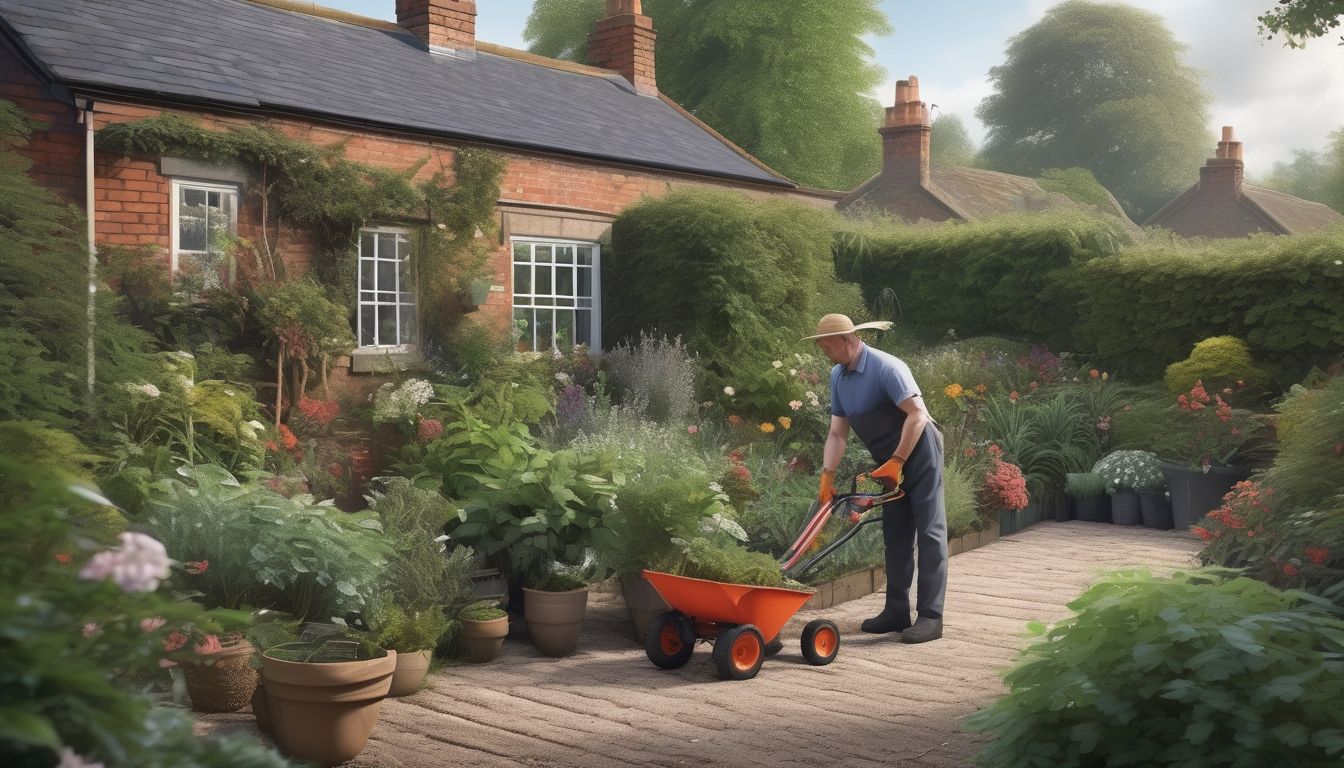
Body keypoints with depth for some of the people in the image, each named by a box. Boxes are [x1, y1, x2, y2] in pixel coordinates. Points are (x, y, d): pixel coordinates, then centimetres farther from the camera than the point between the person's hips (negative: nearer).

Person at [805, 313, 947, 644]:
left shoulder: (886, 367, -21)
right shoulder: (838, 377, 3)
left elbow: (918, 413, -27)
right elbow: (837, 433, 4)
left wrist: (896, 462, -26)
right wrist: (827, 476, -5)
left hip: (919, 451, -9)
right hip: (890, 461, 9)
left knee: (929, 531, -7)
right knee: (895, 535, 10)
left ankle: (930, 616, -6)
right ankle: (897, 611, 17)